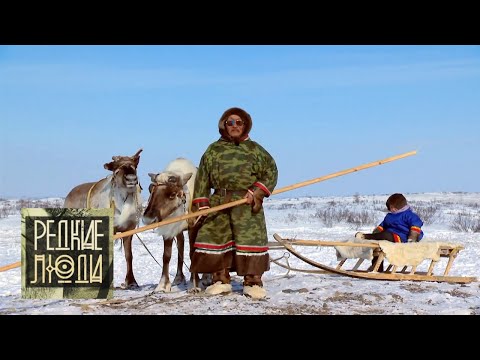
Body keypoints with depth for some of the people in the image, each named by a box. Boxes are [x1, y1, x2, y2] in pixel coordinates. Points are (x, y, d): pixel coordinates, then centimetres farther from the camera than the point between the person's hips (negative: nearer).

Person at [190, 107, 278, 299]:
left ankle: (253, 282, 1)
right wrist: (201, 204, 0)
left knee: (250, 240, -6)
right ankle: (220, 280, 11)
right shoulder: (214, 150, 11)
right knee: (216, 239, 0)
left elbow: (271, 172, 6)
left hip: (247, 204, -2)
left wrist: (256, 192, -6)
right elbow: (202, 179, 9)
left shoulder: (254, 149, 8)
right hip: (219, 203, 2)